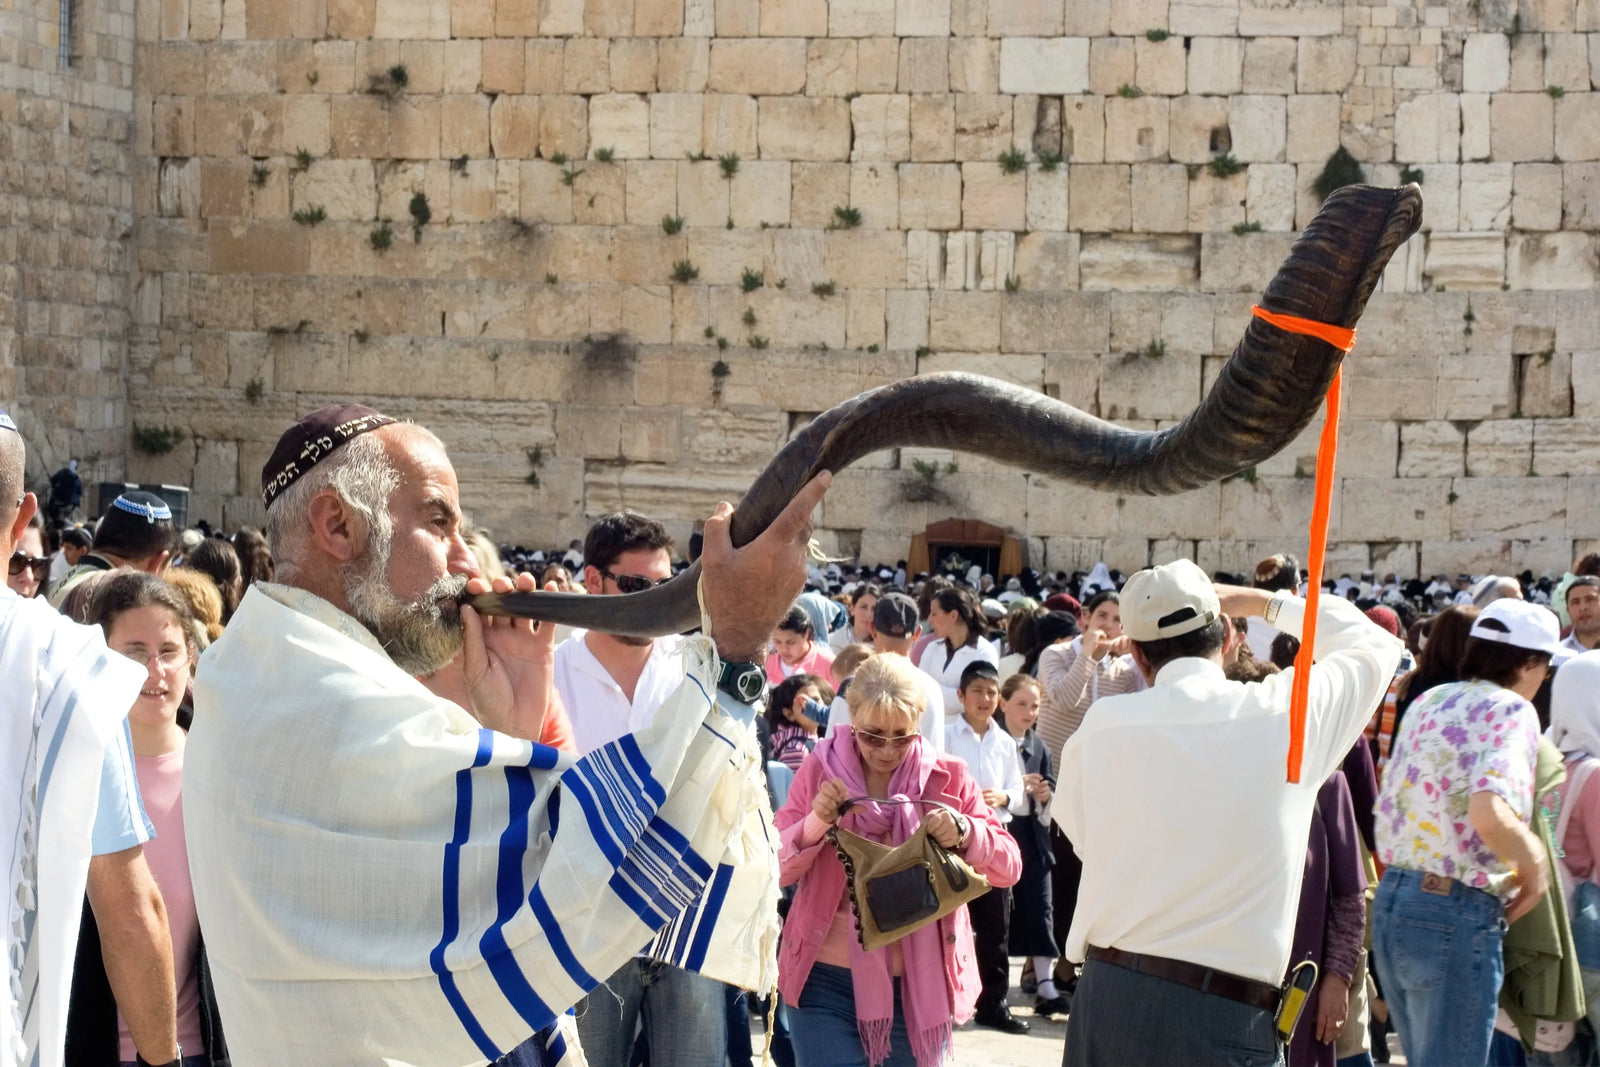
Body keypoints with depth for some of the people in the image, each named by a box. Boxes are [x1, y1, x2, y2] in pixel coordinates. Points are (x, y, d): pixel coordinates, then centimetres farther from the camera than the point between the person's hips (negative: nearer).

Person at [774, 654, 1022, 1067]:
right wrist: (815, 824, -20)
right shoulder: (820, 770, 1)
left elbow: (1008, 866, 1)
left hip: (916, 986, 1)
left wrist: (965, 833, -18)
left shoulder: (947, 778, 3)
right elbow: (776, 869, -2)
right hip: (826, 982, -1)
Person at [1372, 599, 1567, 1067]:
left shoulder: (1427, 701, 11)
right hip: (1455, 915, -8)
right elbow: (1489, 813, -27)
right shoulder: (1512, 711, -12)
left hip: (1390, 902, 8)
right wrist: (1535, 861, -11)